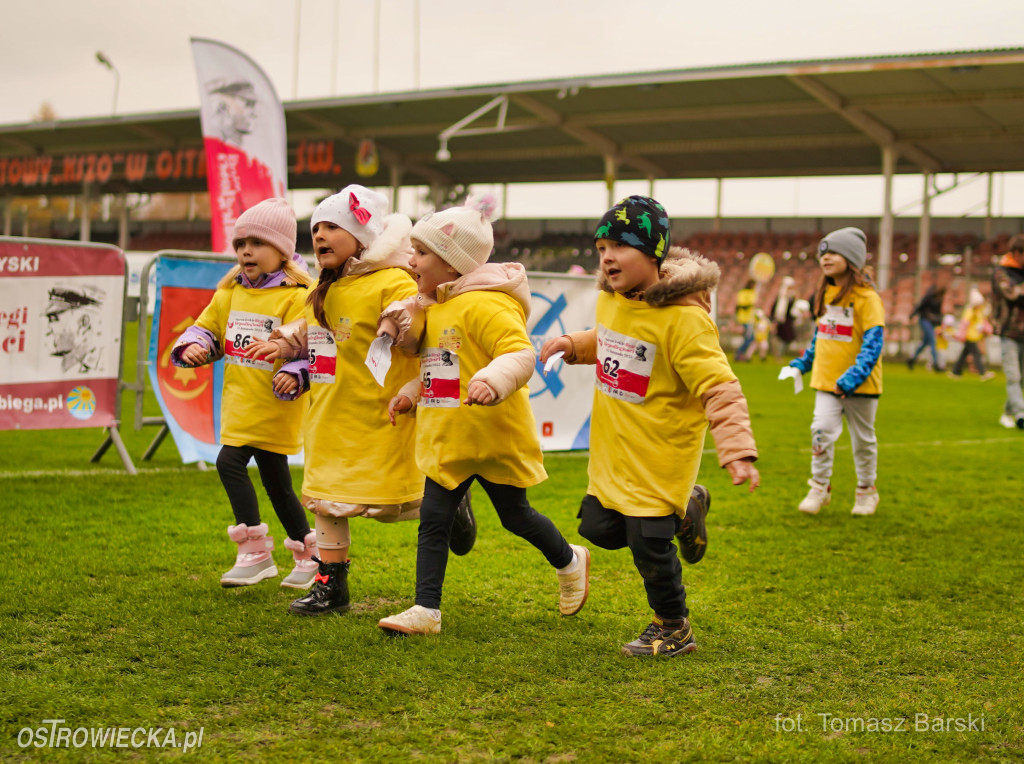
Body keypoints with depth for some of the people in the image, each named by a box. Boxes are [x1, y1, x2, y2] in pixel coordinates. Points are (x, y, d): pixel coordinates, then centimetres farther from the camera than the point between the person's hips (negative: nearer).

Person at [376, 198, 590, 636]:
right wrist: (411, 393, 17)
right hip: (447, 440, 8)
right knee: (432, 519, 1)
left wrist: (493, 381, -46)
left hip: (493, 436, -8)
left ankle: (570, 561, 38)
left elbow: (521, 355, -29)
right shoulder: (433, 307, 11)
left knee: (515, 515, 10)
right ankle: (426, 610, 4)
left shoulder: (485, 305, -19)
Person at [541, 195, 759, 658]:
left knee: (649, 544, -2)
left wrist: (737, 450, -35)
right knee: (599, 528, 13)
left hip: (661, 454, -8)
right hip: (614, 451, 8)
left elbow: (719, 389, -26)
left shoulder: (684, 318, -23)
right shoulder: (611, 299, 2)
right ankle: (683, 509, 34)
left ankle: (673, 628, 22)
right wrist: (572, 345, 8)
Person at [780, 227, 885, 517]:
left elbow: (873, 341, -19)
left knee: (863, 437, 10)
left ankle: (866, 490, 27)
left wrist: (853, 377, -29)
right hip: (827, 379, 5)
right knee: (822, 429, -8)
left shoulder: (866, 297, -13)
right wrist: (801, 364, 19)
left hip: (860, 384, -5)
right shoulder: (826, 294, 9)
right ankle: (819, 488, 5)